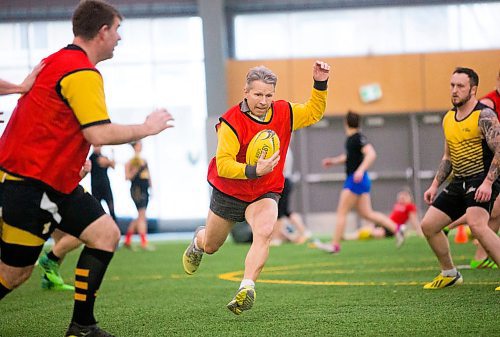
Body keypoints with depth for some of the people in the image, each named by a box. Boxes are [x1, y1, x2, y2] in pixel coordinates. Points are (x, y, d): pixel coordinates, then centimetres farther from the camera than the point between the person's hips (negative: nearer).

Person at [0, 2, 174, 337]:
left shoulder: (56, 62, 12)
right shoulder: (83, 73, -18)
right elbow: (99, 134, -26)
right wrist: (146, 128, -11)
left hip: (56, 182, 10)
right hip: (28, 184, -10)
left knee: (106, 234, 3)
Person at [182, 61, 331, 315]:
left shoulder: (284, 113, -9)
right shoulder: (231, 122, -25)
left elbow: (313, 113, 9)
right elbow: (223, 165, -31)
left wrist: (320, 84, -7)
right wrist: (254, 171, -45)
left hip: (265, 194, 2)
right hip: (228, 192, -1)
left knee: (264, 232, -31)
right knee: (210, 246, 19)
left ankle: (246, 289, -39)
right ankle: (198, 240, 58)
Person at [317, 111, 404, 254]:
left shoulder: (358, 138, -15)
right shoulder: (350, 139, 13)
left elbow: (371, 154, -26)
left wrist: (360, 170, -35)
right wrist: (333, 161, 24)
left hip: (356, 179, -10)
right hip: (353, 179, 10)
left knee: (341, 212, -5)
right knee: (367, 214, 11)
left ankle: (335, 245, -2)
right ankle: (396, 229, 11)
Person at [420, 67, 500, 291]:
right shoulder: (448, 119, 14)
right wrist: (435, 185, 15)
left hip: (482, 180, -9)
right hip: (459, 182, 9)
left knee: (476, 224, -32)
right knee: (428, 225, 6)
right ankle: (449, 274, 23)